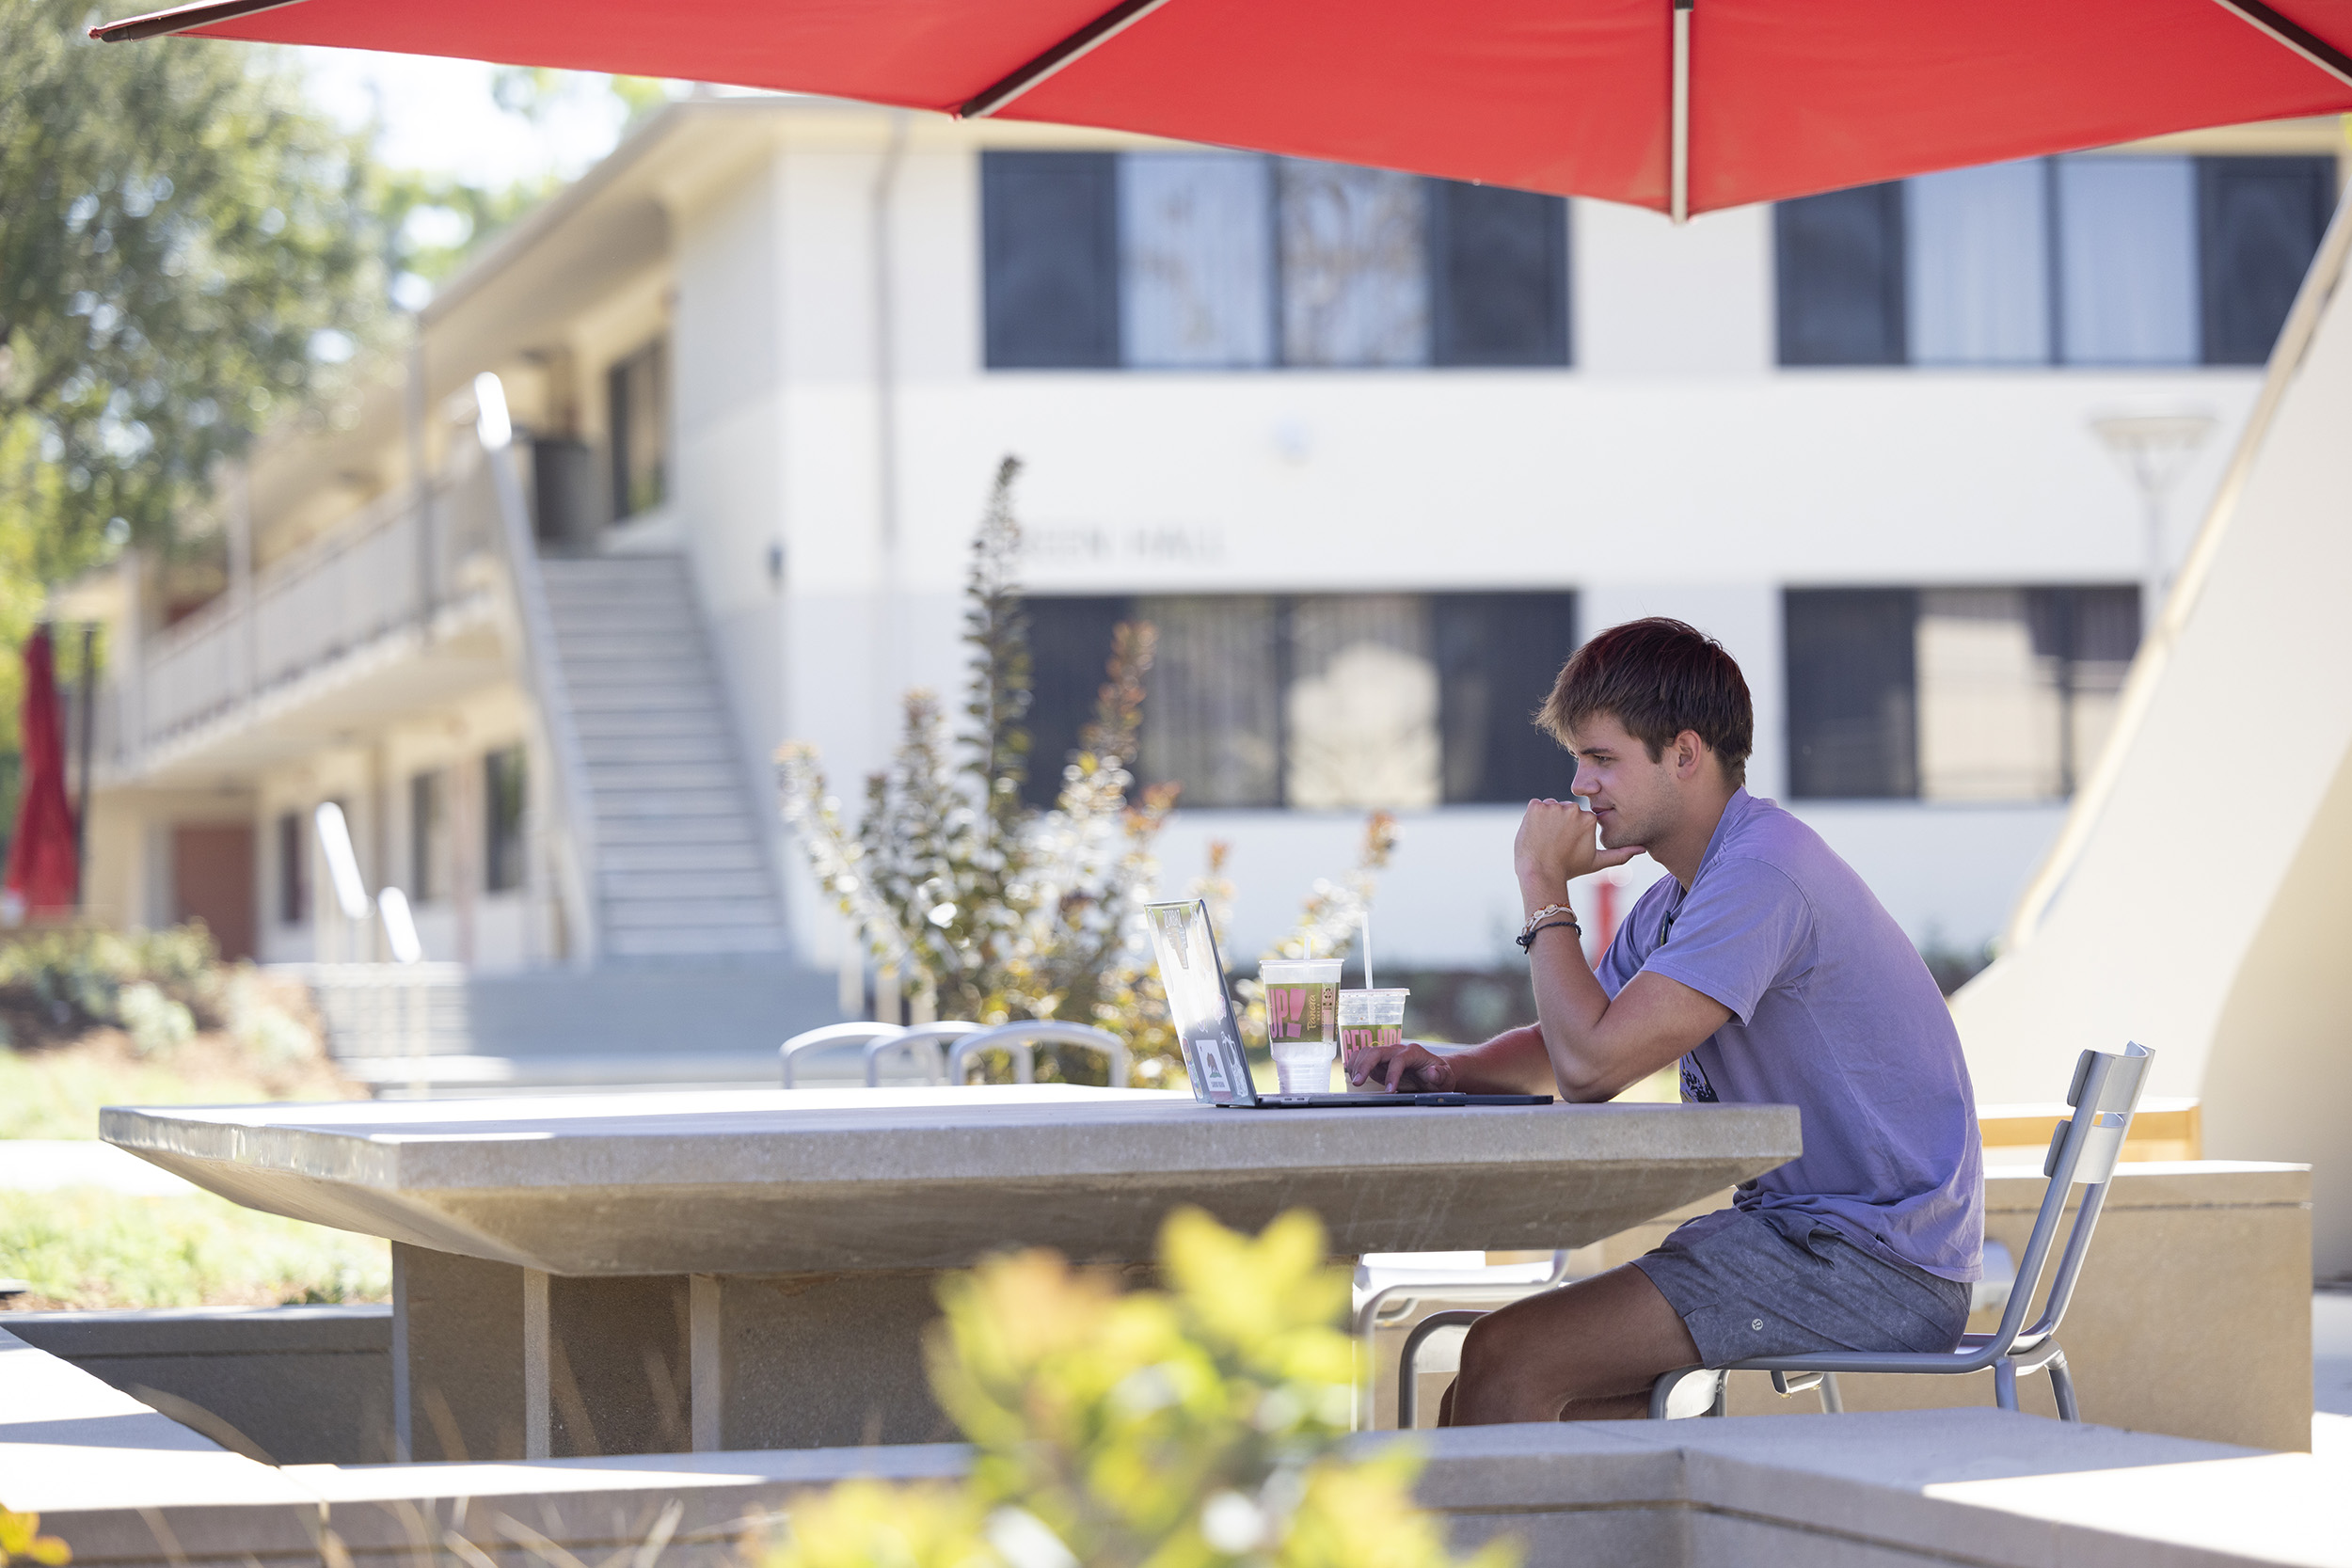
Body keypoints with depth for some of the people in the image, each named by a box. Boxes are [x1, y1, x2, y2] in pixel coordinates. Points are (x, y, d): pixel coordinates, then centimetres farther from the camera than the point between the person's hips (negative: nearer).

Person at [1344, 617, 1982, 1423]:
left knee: (1506, 1358, -17)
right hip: (1798, 1229, 10)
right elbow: (1566, 1051, 21)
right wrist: (1446, 1069, -1)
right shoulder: (1675, 901, 16)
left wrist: (1544, 887, -10)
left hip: (1877, 1262, -10)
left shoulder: (1763, 874, -18)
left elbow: (1593, 1061, -23)